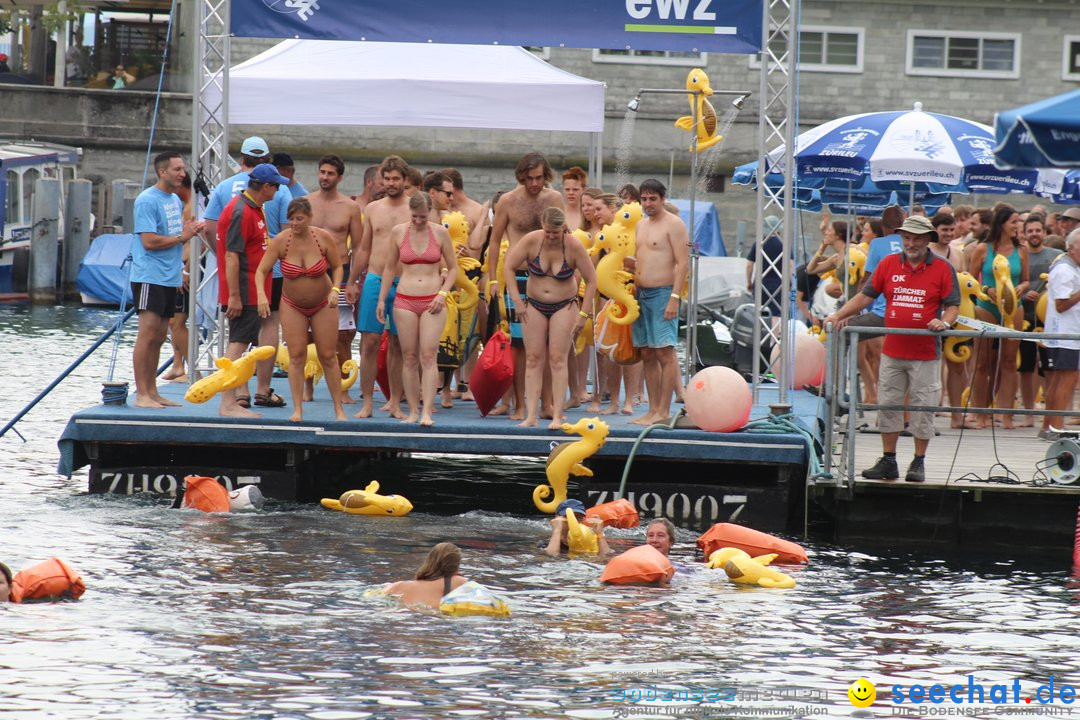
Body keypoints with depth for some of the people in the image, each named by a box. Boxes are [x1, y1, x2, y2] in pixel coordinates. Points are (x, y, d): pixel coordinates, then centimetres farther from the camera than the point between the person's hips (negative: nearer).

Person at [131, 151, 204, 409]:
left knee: (158, 338, 11)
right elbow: (149, 241, -19)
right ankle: (141, 394, -11)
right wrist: (182, 236, -13)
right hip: (149, 278, -9)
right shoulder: (148, 200, -12)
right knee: (148, 334, -11)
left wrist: (190, 231, 3)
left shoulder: (176, 201, 16)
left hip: (169, 278, 9)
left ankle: (152, 392, 16)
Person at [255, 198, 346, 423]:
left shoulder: (324, 238, -14)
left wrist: (335, 289, -18)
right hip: (293, 306, 0)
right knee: (296, 357, -5)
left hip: (323, 304, 0)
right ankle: (297, 410, -2)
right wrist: (261, 295, -32)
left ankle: (338, 409, 8)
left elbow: (337, 267, -1)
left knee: (328, 357, 2)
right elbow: (261, 271, -15)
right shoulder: (280, 240, -15)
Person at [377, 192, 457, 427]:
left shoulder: (440, 233, 1)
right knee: (409, 357, 1)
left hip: (432, 301, -2)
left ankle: (427, 412, -15)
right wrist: (381, 300, 11)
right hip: (405, 301, 2)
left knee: (428, 356, -11)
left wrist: (443, 294, -5)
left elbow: (453, 268, 8)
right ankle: (413, 411, 5)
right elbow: (389, 268, 13)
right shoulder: (399, 232, 4)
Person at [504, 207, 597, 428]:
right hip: (534, 305, 2)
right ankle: (531, 415, -3)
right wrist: (517, 300, -8)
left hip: (564, 306, -2)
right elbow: (508, 267, -4)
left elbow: (591, 280, -7)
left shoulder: (574, 246, -15)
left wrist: (583, 314, -9)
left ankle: (557, 416, -8)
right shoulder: (531, 241, -12)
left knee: (558, 359, -8)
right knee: (533, 359, -2)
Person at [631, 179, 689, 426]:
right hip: (641, 294, 8)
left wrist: (674, 297, -20)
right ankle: (653, 409, 12)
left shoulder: (673, 224, -7)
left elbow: (682, 263, -13)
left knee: (665, 352, -9)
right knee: (647, 354, 8)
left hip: (663, 293, -8)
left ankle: (663, 411, -11)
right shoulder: (641, 225, 18)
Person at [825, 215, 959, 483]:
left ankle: (918, 463, 10)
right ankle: (888, 462, 13)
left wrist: (944, 322, -21)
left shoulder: (942, 269, 0)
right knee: (888, 406, 6)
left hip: (925, 353, -3)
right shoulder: (888, 265, 7)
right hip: (892, 352, 3)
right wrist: (838, 315, -2)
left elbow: (953, 305, 0)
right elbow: (866, 296, 8)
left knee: (923, 408, 2)